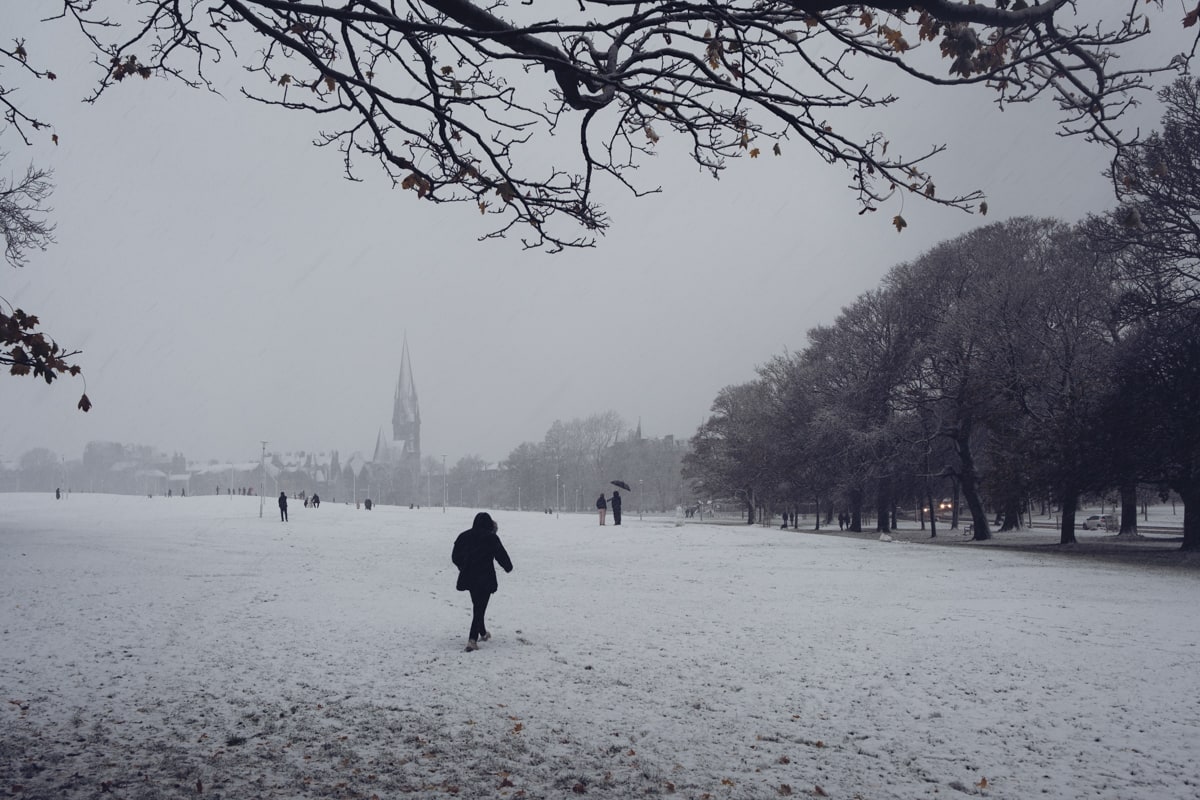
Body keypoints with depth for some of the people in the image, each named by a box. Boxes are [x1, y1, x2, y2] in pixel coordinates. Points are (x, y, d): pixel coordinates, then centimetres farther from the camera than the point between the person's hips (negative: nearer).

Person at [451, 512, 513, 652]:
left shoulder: (464, 536, 3)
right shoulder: (491, 538, -10)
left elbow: (455, 556, 10)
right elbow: (501, 555, -2)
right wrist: (508, 567, 18)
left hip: (468, 577, 5)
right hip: (485, 579, -5)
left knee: (477, 605, 23)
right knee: (480, 608, -3)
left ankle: (482, 632, 39)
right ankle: (472, 639, -16)